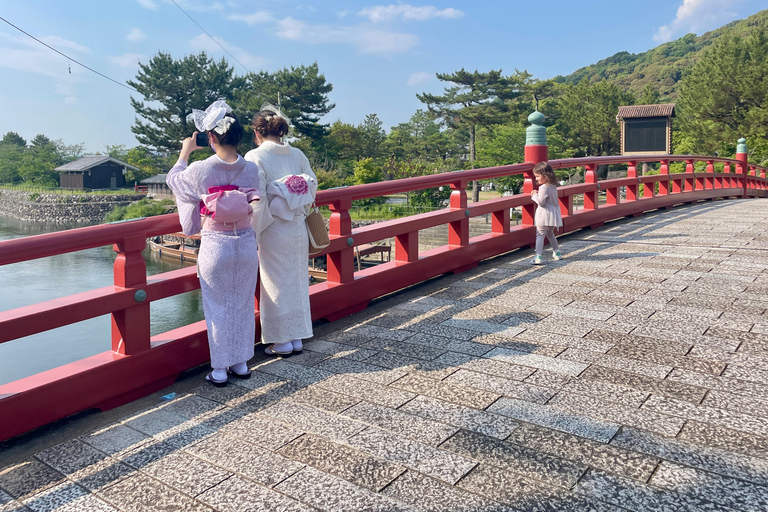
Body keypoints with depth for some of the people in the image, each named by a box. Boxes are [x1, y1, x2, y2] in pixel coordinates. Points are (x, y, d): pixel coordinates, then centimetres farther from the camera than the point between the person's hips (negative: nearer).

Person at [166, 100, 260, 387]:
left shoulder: (200, 170, -15)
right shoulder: (251, 169, -6)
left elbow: (174, 179, 7)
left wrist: (185, 152, 21)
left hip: (215, 247, -3)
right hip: (246, 244, 3)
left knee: (217, 308, 9)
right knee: (243, 306, 15)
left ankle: (219, 370, 17)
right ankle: (241, 363, 26)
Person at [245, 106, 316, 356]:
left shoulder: (255, 157, -12)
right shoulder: (298, 154, 3)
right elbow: (313, 186, 9)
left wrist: (255, 232, -9)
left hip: (273, 232, -5)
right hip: (298, 230, 5)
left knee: (277, 285, 7)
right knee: (297, 282, 14)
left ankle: (282, 342, 16)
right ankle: (298, 338, 24)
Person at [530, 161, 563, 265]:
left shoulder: (543, 187, -18)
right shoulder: (553, 186, 10)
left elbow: (541, 202, -21)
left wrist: (534, 195, -7)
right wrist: (538, 194, 9)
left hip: (545, 214, -9)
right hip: (553, 214, 9)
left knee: (540, 235, -8)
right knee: (550, 233, 25)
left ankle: (538, 257, -14)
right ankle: (557, 252, 32)